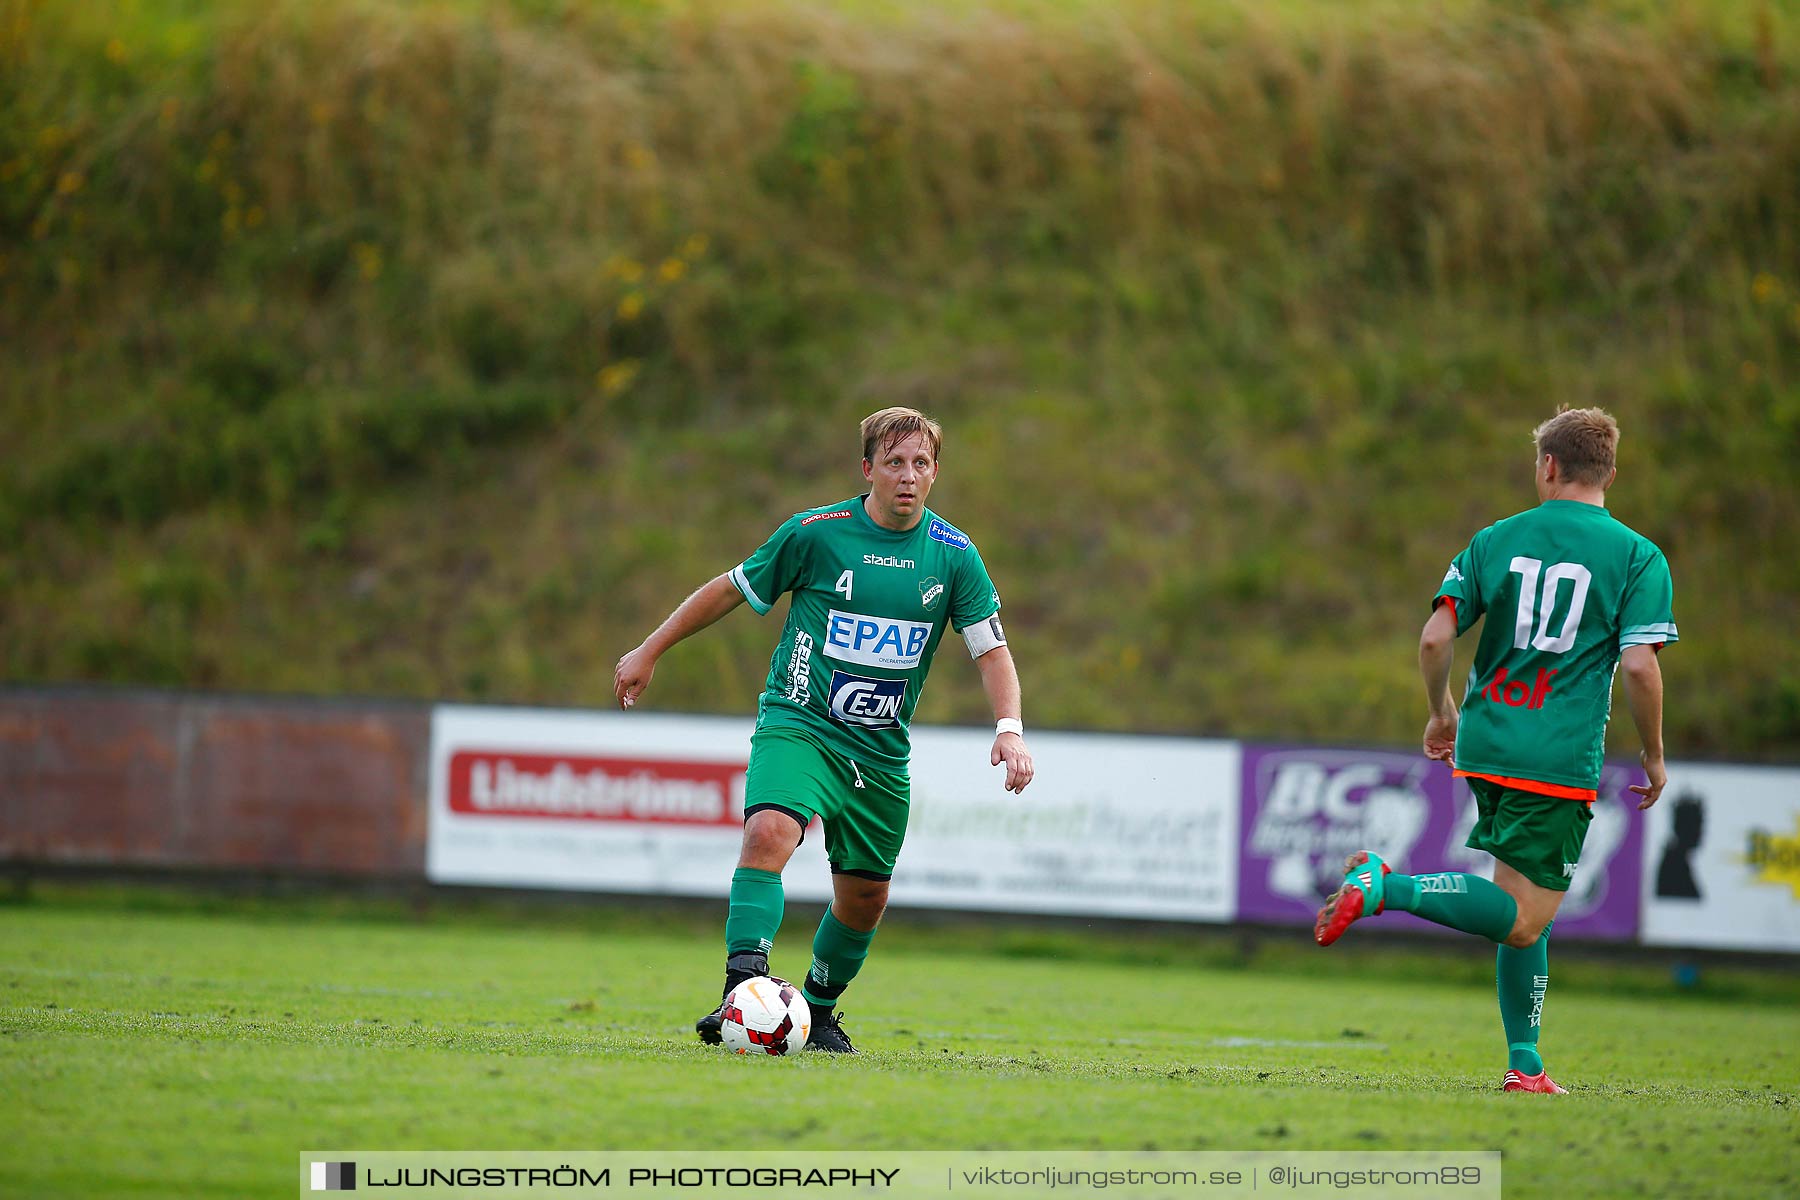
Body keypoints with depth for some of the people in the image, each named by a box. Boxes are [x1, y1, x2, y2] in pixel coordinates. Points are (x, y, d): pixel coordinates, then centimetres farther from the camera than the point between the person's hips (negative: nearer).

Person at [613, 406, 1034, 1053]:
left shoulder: (955, 556, 0)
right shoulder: (815, 533, -7)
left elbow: (991, 650, 3)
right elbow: (732, 589, 5)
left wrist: (1010, 728, -15)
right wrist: (649, 651, 9)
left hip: (882, 750, 4)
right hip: (798, 725, -4)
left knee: (865, 896, 9)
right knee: (769, 833, -30)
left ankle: (818, 1011, 33)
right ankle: (743, 988, -36)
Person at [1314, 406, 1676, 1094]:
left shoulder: (1496, 541, 8)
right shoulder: (1639, 558, -1)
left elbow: (1435, 638, 3)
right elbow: (1639, 665, -11)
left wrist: (1443, 713, 20)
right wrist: (1654, 759, 3)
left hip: (1485, 746, 5)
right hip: (1561, 759, -5)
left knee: (1524, 910, 17)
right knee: (1524, 921, -6)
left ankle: (1524, 1064, 14)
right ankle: (1387, 887, -24)